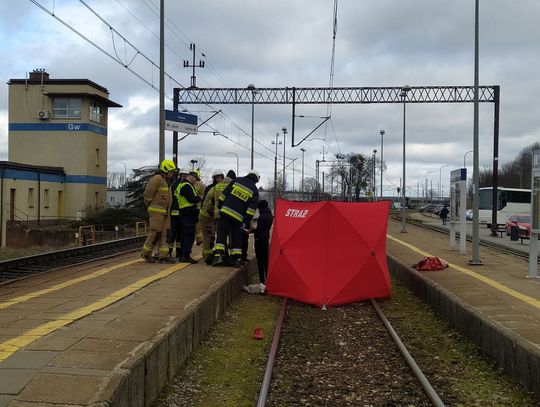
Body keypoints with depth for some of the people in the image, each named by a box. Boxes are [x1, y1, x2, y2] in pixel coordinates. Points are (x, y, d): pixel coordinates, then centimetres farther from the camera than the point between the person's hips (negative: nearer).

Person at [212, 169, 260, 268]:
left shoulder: (237, 180, 9)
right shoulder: (254, 191, 5)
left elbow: (224, 194, 7)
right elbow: (251, 209, -3)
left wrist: (220, 207, 15)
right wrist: (246, 222, -1)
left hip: (225, 212, 0)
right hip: (238, 217, 0)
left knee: (221, 234, 2)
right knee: (236, 237, 12)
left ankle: (218, 256, -11)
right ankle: (236, 259, 9)